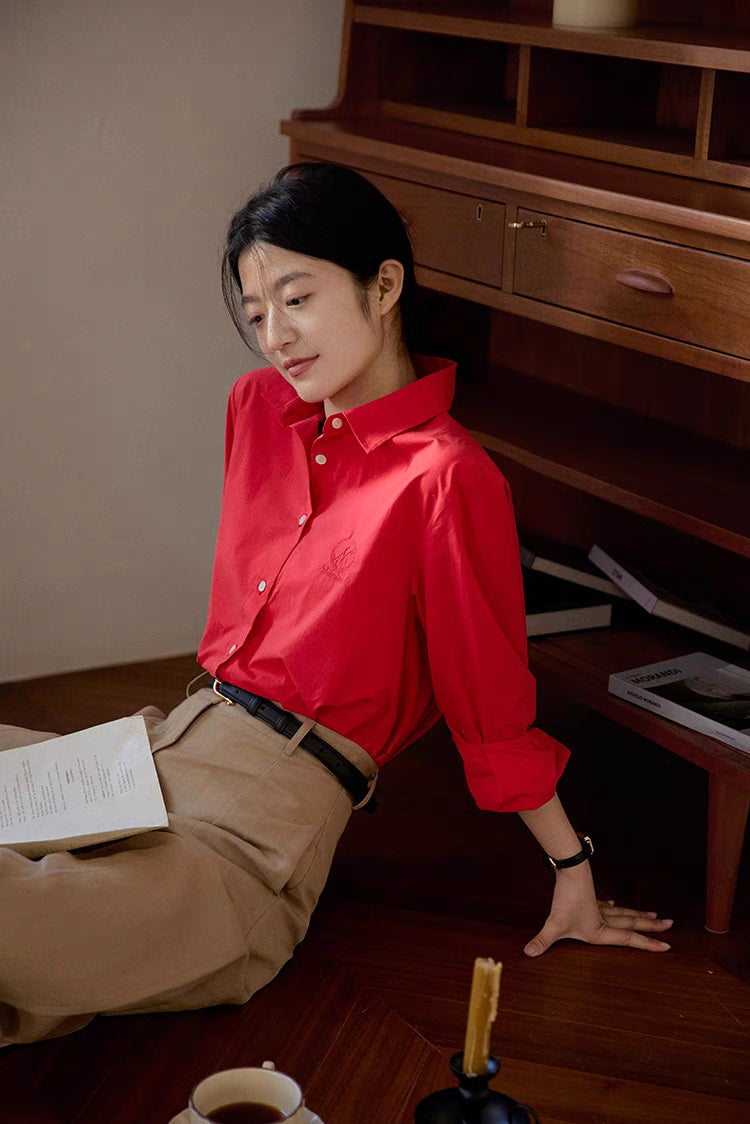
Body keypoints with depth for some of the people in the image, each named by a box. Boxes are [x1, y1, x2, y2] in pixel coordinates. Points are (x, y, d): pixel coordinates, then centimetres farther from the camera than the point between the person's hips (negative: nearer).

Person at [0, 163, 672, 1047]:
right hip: (180, 738, 8)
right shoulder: (257, 407, 9)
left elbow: (492, 697, -5)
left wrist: (572, 870, 2)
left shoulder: (444, 475, -14)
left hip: (278, 802, -8)